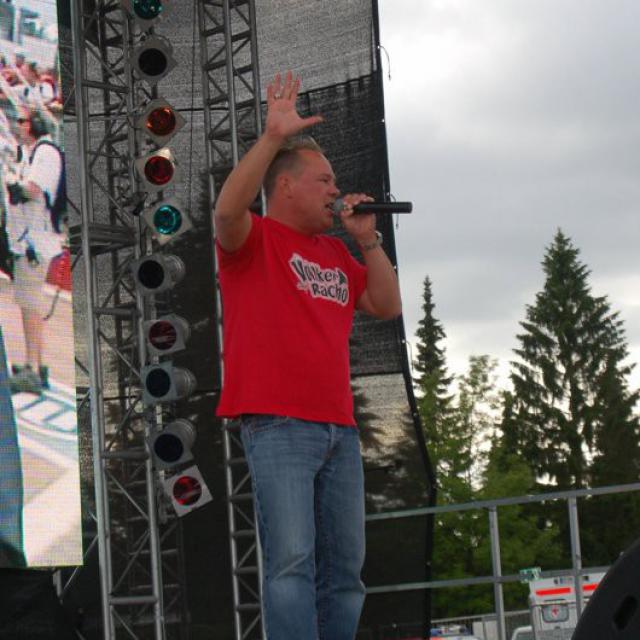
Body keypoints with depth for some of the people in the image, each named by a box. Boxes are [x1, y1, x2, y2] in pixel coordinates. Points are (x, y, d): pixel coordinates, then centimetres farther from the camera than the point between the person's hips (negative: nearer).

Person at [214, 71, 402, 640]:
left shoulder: (335, 253, 21)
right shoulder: (255, 239, 2)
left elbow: (388, 306, 20)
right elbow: (227, 209, -20)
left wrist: (368, 241, 11)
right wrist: (274, 135, -23)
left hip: (340, 427, 7)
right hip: (278, 424, -7)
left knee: (344, 570, 6)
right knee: (292, 562, -15)